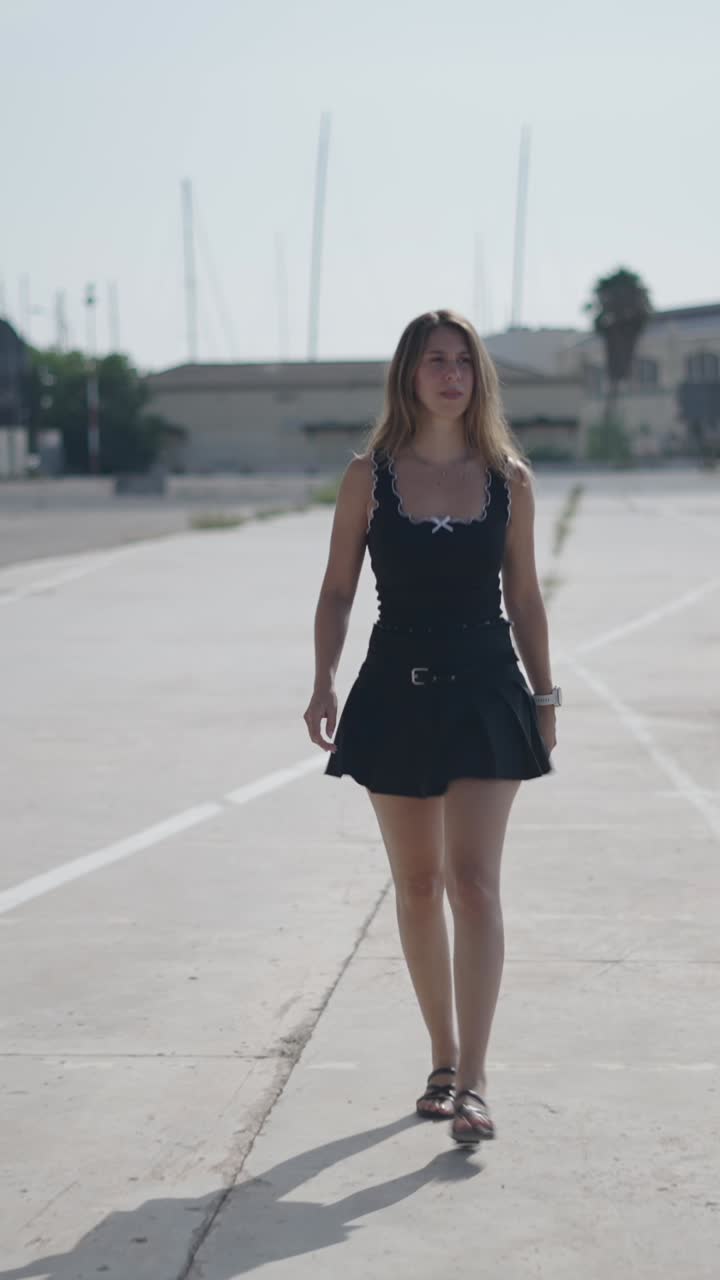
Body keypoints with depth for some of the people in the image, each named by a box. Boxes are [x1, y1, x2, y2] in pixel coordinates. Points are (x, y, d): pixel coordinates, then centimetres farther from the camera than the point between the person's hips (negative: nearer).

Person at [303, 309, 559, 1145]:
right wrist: (324, 683, -7)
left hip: (487, 690, -1)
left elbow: (524, 596, 8)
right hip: (397, 690, 1)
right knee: (417, 885, 9)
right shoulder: (370, 476, 0)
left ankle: (471, 1082, -8)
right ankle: (444, 1061, 24)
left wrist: (543, 696, 9)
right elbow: (338, 588, 3)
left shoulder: (508, 479, 2)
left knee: (474, 881, -9)